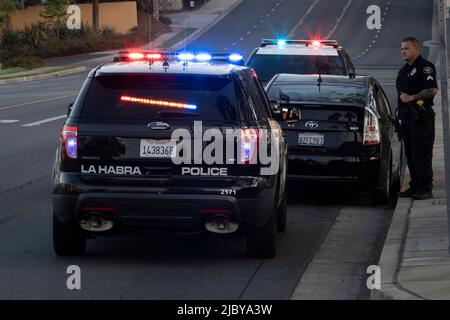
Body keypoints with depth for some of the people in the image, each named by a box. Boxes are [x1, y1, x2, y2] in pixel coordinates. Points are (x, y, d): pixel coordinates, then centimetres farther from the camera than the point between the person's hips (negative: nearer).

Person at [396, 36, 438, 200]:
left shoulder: (425, 67, -8)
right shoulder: (404, 70, 21)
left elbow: (432, 90, -18)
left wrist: (412, 97, -17)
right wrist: (401, 113, 20)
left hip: (421, 117, -9)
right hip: (407, 117, 9)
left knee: (421, 154, -10)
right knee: (410, 154, 10)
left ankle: (425, 188, -10)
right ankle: (415, 186, 14)